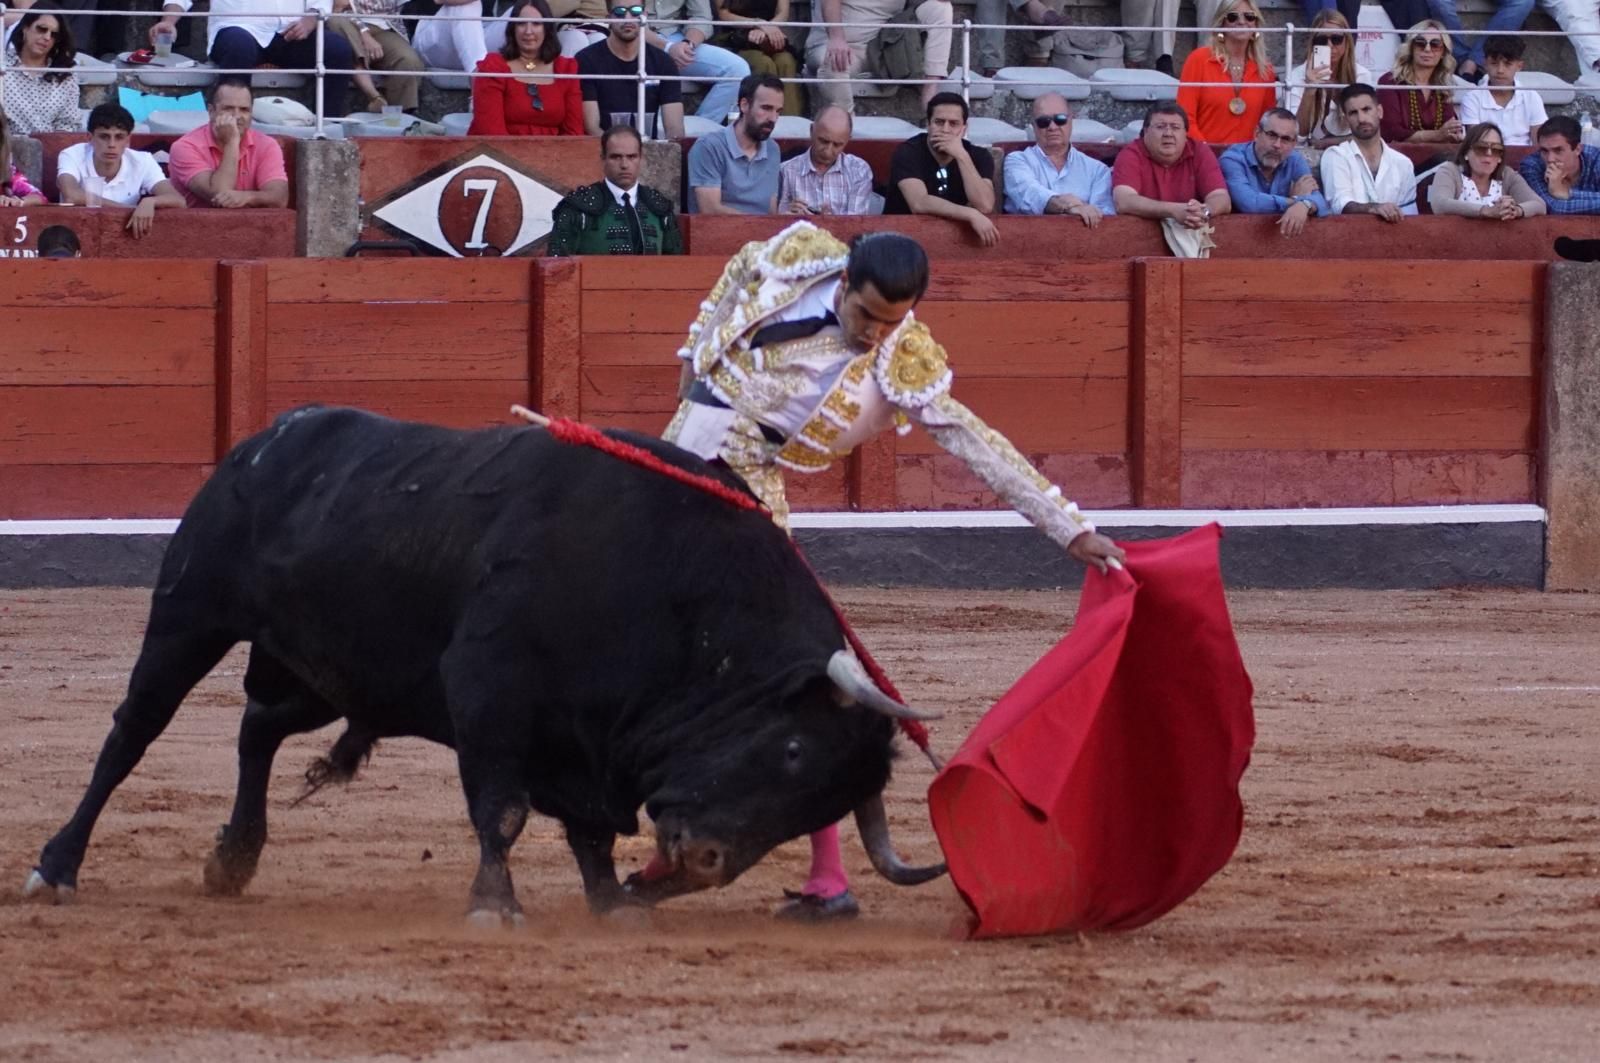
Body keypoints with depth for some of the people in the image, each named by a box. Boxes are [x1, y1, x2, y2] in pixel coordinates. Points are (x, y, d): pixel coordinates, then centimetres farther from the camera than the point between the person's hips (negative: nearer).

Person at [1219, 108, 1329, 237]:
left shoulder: (1295, 161, 4)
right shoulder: (1232, 160, -9)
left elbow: (1319, 203, -9)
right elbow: (1248, 203, -24)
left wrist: (1304, 205, -31)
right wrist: (1294, 200, -12)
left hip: (1282, 236, 4)